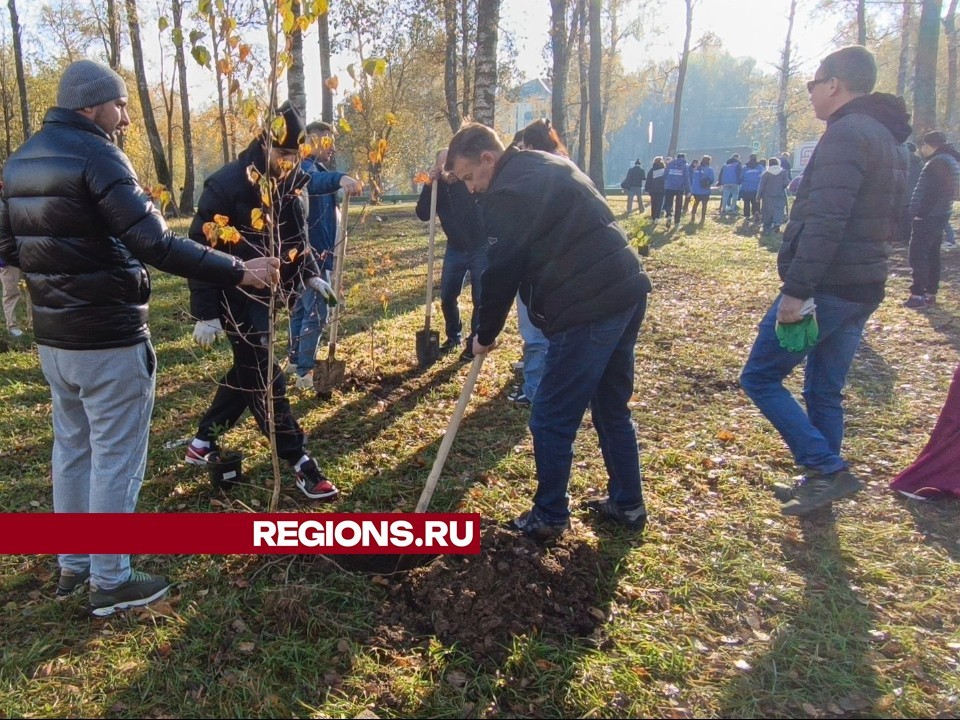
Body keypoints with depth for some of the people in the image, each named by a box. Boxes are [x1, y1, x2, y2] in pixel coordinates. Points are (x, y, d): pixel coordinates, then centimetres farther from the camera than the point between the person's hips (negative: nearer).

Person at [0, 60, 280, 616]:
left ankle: (72, 564, 33)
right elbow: (157, 245, -27)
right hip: (109, 340, -9)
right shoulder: (96, 156, -17)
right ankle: (110, 582, 15)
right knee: (116, 458, 2)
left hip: (53, 336, 9)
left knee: (72, 448, 19)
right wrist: (238, 271, -24)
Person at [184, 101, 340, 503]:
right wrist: (205, 314, -18)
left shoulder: (288, 184, 6)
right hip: (235, 295, -8)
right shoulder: (227, 184, -18)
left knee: (248, 370, 16)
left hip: (265, 292, 9)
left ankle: (203, 443, 32)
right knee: (262, 377, -6)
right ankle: (299, 463, -1)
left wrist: (311, 275, 4)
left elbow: (295, 235, 19)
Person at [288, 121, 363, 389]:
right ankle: (305, 373, -4)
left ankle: (296, 360, 30)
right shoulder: (305, 167, -15)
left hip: (308, 252, 11)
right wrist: (339, 178, -60)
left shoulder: (316, 168, 19)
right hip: (310, 253, -11)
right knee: (316, 312, -9)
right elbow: (312, 181, -43)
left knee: (301, 308, 18)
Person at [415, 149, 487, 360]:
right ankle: (454, 335, 30)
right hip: (455, 249, 5)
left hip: (481, 248, -4)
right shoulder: (438, 186, -5)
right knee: (447, 297, 9)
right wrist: (429, 185, -20)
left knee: (480, 298, 1)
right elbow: (423, 214, -12)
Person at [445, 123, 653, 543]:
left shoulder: (507, 193, -10)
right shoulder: (547, 167, 19)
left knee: (552, 419, 2)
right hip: (626, 289, 10)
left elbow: (500, 274, -9)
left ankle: (549, 519, 16)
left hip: (589, 309, -10)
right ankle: (627, 505, 31)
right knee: (612, 407, 20)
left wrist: (485, 335, 5)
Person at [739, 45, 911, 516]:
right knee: (824, 391, 17)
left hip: (826, 288, -10)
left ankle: (827, 469, -2)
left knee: (760, 377, 0)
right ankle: (822, 480, 27)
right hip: (863, 290, 10)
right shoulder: (889, 139, 18)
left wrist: (795, 291, -26)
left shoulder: (846, 134, -15)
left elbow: (825, 223, -25)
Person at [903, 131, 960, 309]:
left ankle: (918, 295, -7)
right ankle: (930, 294, 16)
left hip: (928, 217, -10)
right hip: (938, 216, 10)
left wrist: (921, 213, -20)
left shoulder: (939, 162, -16)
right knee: (932, 255, 12)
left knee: (918, 256, -8)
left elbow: (934, 192, -23)